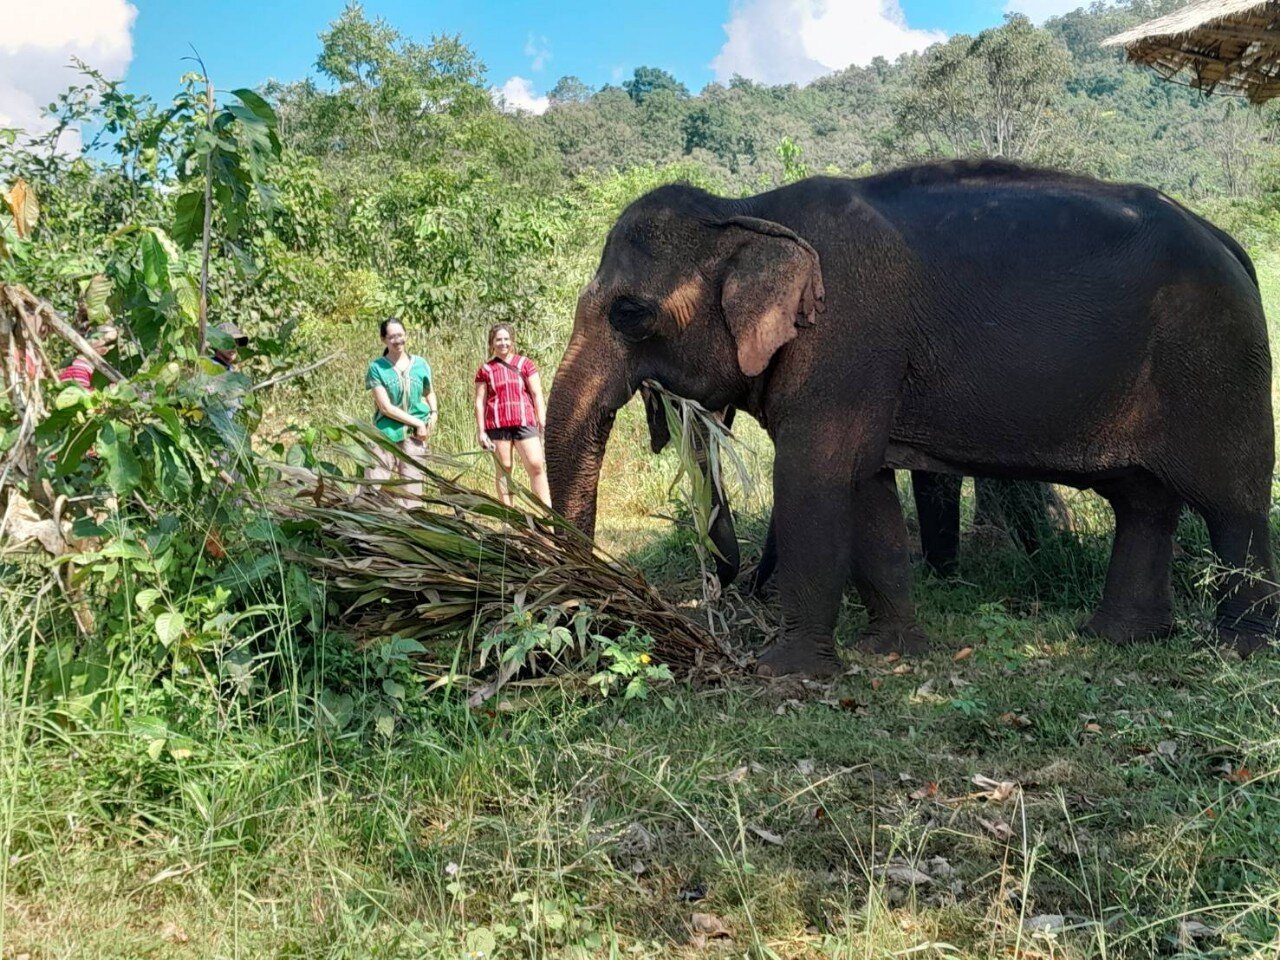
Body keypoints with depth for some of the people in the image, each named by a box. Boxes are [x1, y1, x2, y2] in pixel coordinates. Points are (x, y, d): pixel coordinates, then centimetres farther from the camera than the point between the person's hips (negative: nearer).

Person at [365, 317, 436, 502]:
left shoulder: (420, 364, 7)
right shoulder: (377, 368, -3)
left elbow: (430, 392, 23)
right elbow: (385, 407, -8)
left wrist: (433, 413, 2)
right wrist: (418, 422, -10)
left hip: (415, 435, 3)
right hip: (387, 433, -2)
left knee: (411, 487, 3)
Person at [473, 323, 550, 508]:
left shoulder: (525, 364, 8)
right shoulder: (485, 370, 8)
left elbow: (537, 395, 6)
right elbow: (480, 402, 8)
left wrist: (542, 422, -1)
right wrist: (481, 431, 2)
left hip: (524, 422, 0)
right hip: (497, 425, 1)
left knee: (536, 465, -11)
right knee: (504, 469, 4)